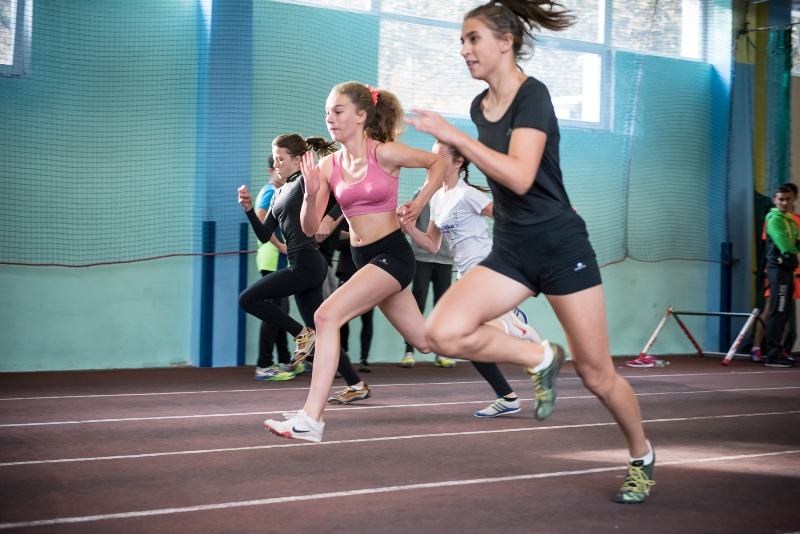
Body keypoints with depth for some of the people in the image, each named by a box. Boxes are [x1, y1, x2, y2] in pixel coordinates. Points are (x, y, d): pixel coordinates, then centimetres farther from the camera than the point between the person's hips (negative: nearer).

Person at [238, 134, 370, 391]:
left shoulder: (305, 181, -4)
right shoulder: (279, 194, 19)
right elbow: (264, 235, 13)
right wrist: (249, 209, 2)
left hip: (307, 263, -9)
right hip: (301, 266, 9)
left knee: (247, 298, -11)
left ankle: (302, 334, -4)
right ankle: (357, 385, 12)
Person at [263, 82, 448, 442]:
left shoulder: (384, 153, -11)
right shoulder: (328, 166, 3)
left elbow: (438, 163, 3)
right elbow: (310, 228, 1)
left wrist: (418, 204, -7)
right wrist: (311, 194, -17)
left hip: (392, 253, -7)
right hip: (363, 258, 7)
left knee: (327, 315, -22)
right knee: (427, 341, 15)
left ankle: (310, 420, -21)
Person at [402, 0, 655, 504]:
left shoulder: (532, 95, -14)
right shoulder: (480, 107, 8)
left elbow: (520, 176, -28)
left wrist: (451, 134, -26)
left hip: (561, 247, -6)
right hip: (510, 251, 6)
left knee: (597, 374, 3)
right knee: (444, 332, -19)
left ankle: (642, 457, 30)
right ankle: (541, 358, 4)